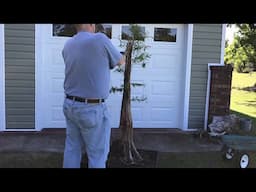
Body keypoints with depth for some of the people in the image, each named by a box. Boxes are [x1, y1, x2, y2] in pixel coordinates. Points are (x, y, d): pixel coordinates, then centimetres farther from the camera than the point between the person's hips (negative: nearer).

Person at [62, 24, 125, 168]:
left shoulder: (68, 46, 4)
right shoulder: (100, 40, -15)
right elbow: (120, 61, 1)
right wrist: (122, 58, 25)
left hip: (70, 105, 7)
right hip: (92, 109, -6)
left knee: (72, 149, 17)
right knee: (98, 154, 7)